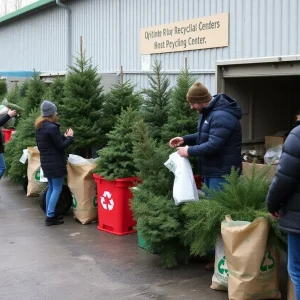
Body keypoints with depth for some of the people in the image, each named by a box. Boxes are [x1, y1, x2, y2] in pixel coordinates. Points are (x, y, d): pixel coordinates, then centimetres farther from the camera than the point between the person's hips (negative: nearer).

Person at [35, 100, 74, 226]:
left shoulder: (39, 127, 11)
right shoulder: (52, 127, -18)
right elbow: (61, 146, -14)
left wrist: (63, 136, 13)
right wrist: (69, 137, 1)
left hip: (46, 162, 9)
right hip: (55, 163, -9)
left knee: (51, 188, 17)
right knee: (57, 189, -3)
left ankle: (49, 214, 21)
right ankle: (50, 217, -5)